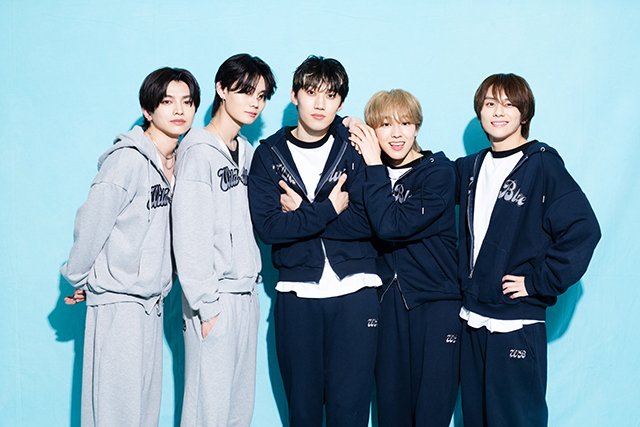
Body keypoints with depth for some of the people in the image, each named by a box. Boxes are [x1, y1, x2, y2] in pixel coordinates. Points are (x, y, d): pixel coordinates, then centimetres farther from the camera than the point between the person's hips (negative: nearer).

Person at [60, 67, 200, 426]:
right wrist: (79, 280, -2)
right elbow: (91, 223, -12)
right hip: (119, 302, -8)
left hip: (152, 302, 8)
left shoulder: (177, 164, 10)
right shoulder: (129, 158, -14)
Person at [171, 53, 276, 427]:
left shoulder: (247, 151, 14)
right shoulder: (199, 150, -10)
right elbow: (189, 236, -15)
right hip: (216, 297, -8)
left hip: (247, 292, 8)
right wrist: (206, 304, -17)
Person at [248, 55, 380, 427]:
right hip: (297, 294, 1)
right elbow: (268, 227, -8)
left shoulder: (355, 149, 3)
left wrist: (303, 211, -10)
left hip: (355, 290, -1)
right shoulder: (269, 154, 5)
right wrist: (330, 210, -12)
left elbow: (368, 222, -8)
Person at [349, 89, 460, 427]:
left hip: (436, 302, -4)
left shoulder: (439, 171, -9)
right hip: (388, 300, 5)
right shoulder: (374, 173, 7)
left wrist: (374, 166, -14)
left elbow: (391, 226, -20)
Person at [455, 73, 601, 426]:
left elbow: (583, 229, -16)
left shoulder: (542, 164, -9)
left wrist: (538, 281, -16)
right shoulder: (471, 167, 9)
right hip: (472, 318, 6)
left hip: (517, 324, -6)